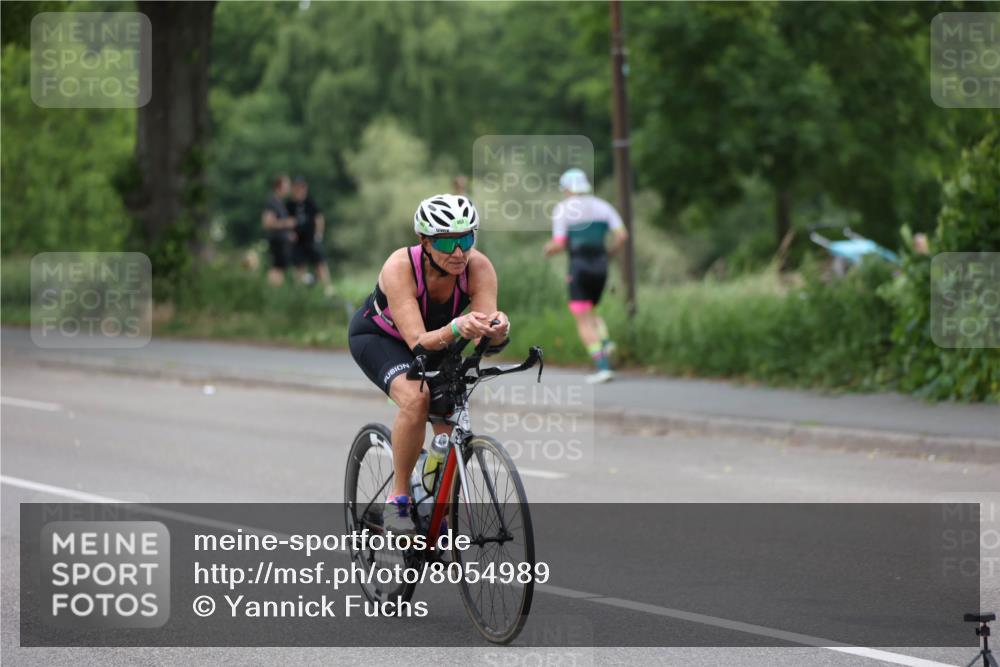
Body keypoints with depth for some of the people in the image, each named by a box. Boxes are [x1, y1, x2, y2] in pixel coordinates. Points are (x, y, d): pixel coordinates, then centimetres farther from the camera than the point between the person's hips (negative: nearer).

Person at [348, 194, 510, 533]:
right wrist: (455, 329, -62)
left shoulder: (478, 267, -28)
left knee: (451, 432, -9)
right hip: (377, 337, -4)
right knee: (416, 398, -33)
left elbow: (490, 341, -33)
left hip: (438, 341, 4)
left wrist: (498, 331, -57)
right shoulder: (400, 267, -37)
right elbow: (419, 341, -43)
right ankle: (397, 500, -19)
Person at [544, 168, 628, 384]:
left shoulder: (563, 209, -1)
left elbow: (559, 244, -7)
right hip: (600, 265, 5)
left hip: (579, 267, -5)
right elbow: (622, 235, 1)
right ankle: (605, 342, -4)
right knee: (588, 313, 24)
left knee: (583, 321, -3)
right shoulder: (602, 206, 11)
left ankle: (603, 367, -16)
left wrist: (549, 248, 15)